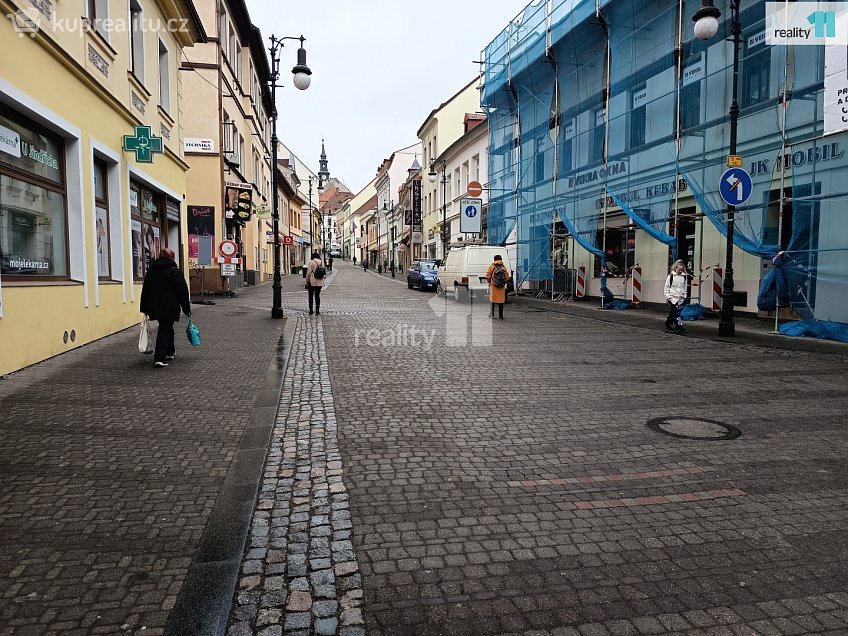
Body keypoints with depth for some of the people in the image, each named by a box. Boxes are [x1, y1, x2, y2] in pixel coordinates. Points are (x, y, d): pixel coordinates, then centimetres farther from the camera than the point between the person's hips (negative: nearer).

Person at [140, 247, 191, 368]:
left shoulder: (151, 270, 9)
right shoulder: (175, 271, -6)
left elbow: (145, 290, 11)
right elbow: (183, 291, -7)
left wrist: (145, 308, 16)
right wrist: (187, 309, -2)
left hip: (155, 306, 5)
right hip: (170, 307, -5)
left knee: (166, 327, 22)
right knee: (165, 330, -3)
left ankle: (169, 352, 33)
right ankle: (160, 358, -13)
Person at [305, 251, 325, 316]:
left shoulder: (311, 262, -9)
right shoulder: (322, 262, 6)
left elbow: (308, 273, -11)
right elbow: (324, 272, 11)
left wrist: (307, 281, -3)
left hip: (312, 282, -4)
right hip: (319, 282, 4)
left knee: (311, 296, 7)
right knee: (317, 296, 8)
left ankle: (311, 311, 9)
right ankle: (317, 311, 6)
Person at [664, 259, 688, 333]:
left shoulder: (684, 276, 8)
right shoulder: (671, 276, -5)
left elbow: (684, 287, 17)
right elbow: (666, 287, -2)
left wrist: (684, 296, 14)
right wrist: (667, 296, -6)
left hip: (680, 298, 5)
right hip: (673, 297, -5)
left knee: (673, 312, 10)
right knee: (676, 312, -13)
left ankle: (668, 323, 26)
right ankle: (679, 326, -19)